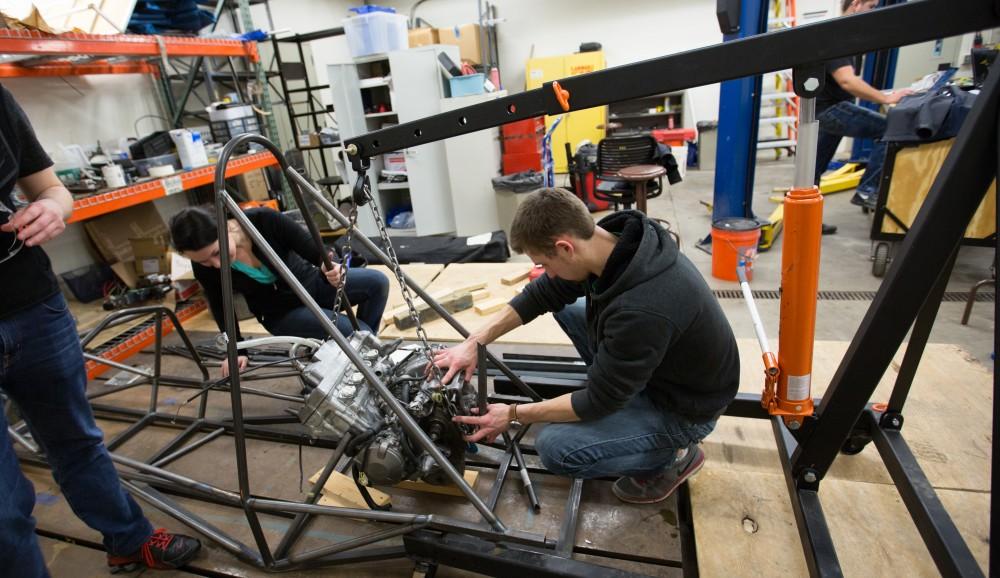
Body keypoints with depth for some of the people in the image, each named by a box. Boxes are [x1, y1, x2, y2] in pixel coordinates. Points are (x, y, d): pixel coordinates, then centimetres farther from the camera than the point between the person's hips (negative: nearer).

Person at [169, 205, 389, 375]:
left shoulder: (263, 220, -27)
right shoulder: (205, 268, -21)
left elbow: (314, 249, -25)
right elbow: (220, 306, -3)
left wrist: (332, 268, -46)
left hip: (312, 283, 2)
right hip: (281, 313, -2)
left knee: (377, 282, -21)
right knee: (358, 335, -24)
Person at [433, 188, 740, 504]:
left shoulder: (640, 310, -40)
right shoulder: (617, 238, -14)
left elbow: (600, 400, -26)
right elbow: (542, 294, -3)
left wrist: (513, 414, -15)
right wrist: (475, 342, -8)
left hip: (683, 406, -8)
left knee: (555, 448, -17)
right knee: (568, 308, 8)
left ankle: (672, 454, 6)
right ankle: (629, 410, 14)